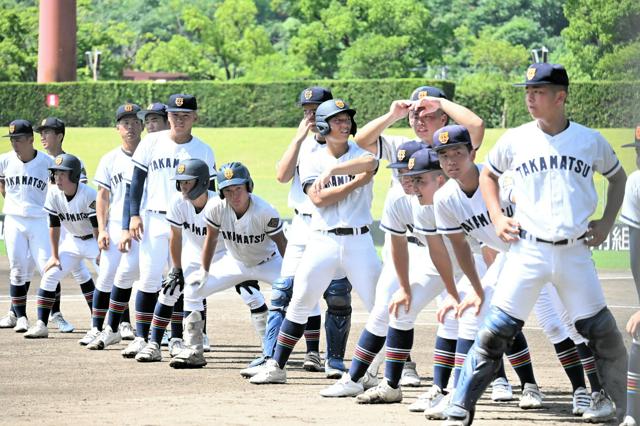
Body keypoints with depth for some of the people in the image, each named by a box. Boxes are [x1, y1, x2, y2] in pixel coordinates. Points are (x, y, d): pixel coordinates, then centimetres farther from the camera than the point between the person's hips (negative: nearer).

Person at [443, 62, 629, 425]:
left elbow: (618, 177, 19)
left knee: (604, 334, 2)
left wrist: (607, 222, 8)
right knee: (496, 331, -6)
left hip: (576, 253, 1)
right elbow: (489, 175, 19)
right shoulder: (516, 140, 1)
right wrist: (497, 217, 6)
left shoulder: (591, 141, 1)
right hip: (529, 250, 0)